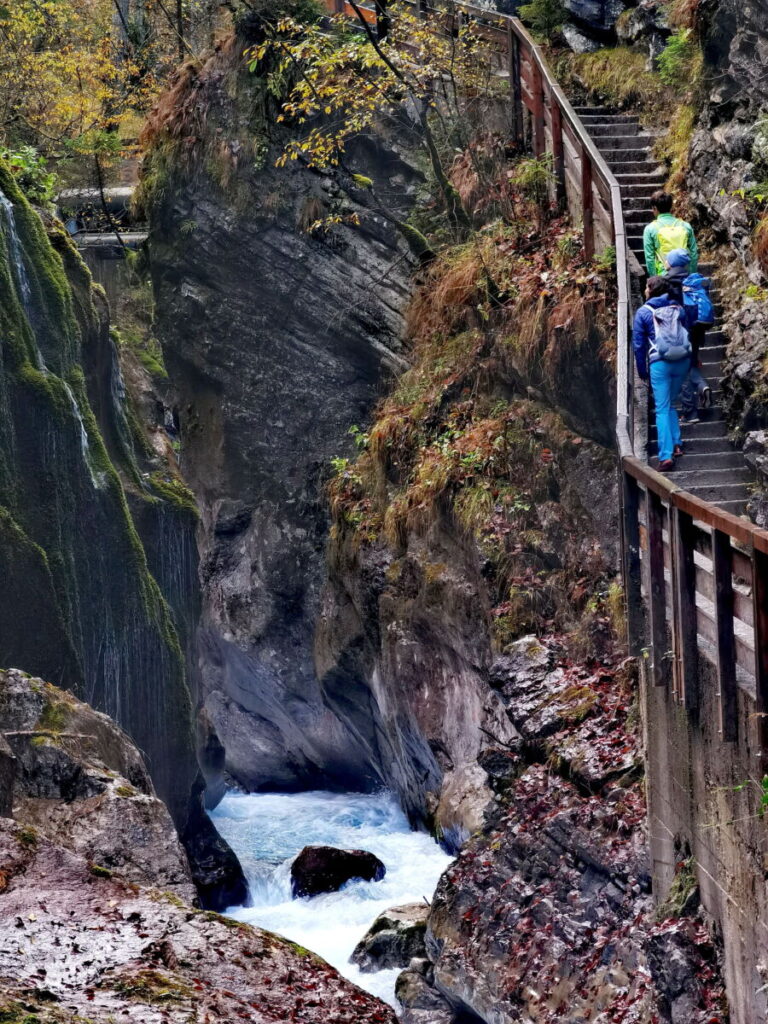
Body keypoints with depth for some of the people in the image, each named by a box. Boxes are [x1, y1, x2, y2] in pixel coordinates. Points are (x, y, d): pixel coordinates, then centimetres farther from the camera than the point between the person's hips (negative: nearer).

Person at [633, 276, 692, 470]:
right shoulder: (678, 309, 8)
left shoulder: (643, 312, -2)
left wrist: (642, 371, 8)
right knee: (670, 404, 22)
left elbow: (638, 344, -1)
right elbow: (687, 334, 13)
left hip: (660, 363, -4)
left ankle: (666, 455, -11)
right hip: (683, 361, 4)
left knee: (662, 409, -2)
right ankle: (676, 443, 14)